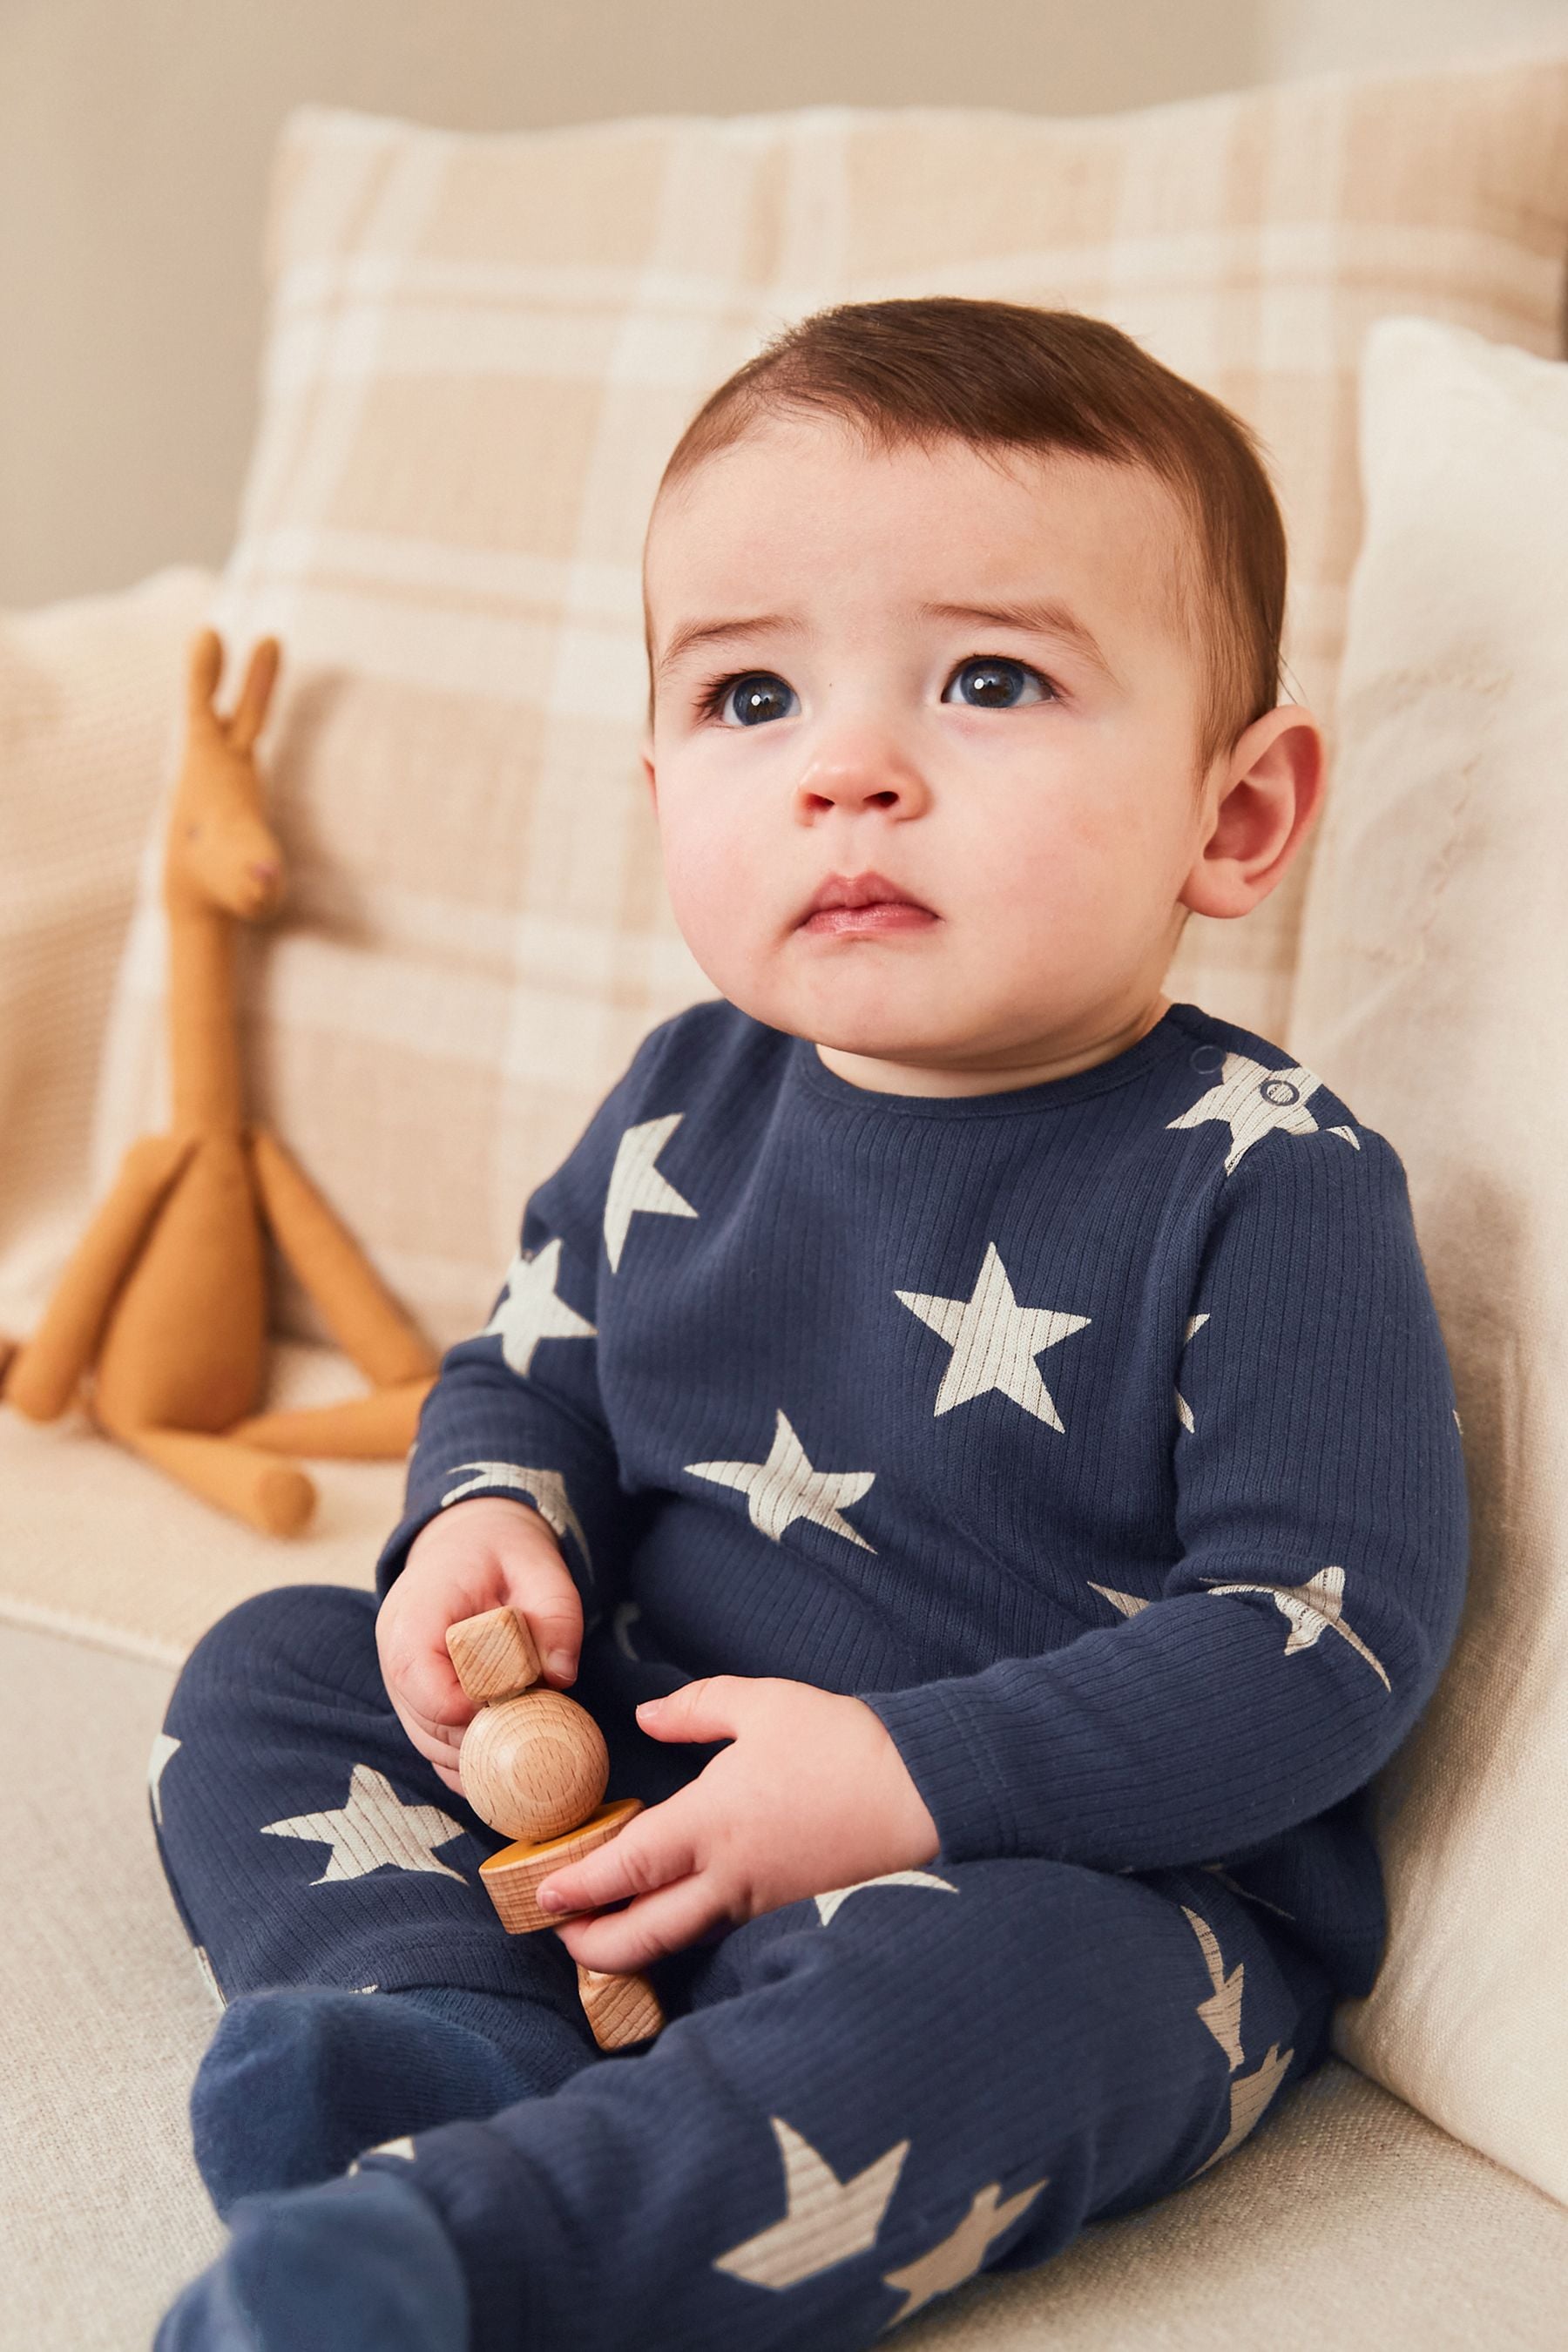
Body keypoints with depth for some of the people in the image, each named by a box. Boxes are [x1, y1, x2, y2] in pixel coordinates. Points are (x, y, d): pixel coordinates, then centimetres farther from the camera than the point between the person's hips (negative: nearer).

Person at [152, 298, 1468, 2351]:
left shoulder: (1262, 1181, -16)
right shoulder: (687, 1103, 2)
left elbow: (1332, 1634, -19)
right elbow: (529, 1369, 17)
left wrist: (912, 1780, -25)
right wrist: (487, 1519, -8)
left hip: (1079, 1865, -6)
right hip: (635, 1783, 6)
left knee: (962, 1985, -38)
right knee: (271, 1667, 0)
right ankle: (461, 2032, -21)